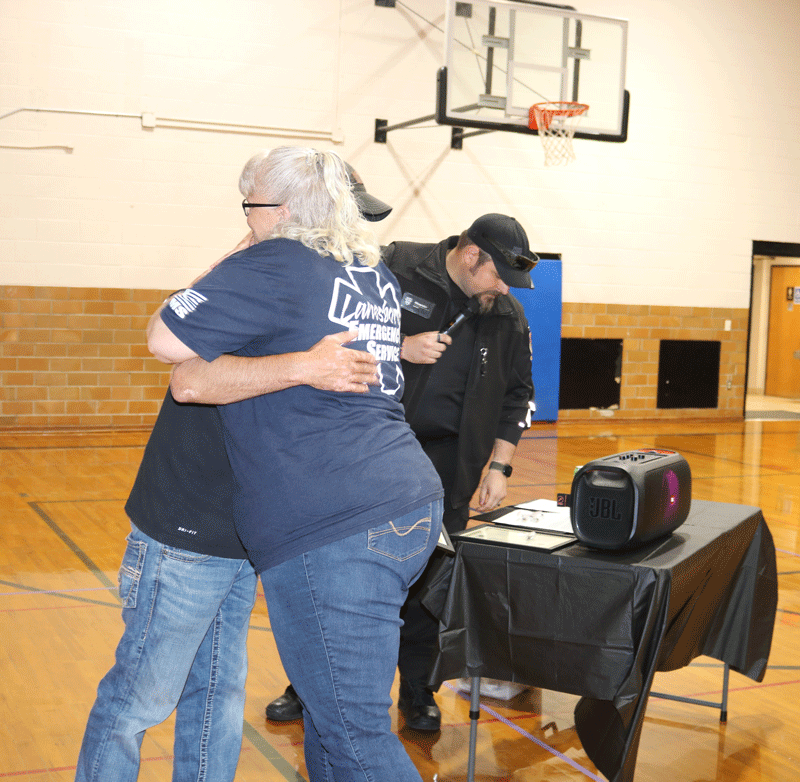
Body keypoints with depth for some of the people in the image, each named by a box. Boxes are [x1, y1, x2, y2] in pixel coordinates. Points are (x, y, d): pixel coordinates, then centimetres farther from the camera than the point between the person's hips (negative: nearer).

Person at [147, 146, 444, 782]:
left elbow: (167, 342, -7)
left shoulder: (275, 264, -7)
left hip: (334, 532, -9)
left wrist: (214, 282, 10)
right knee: (331, 709, 20)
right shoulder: (378, 274, 18)